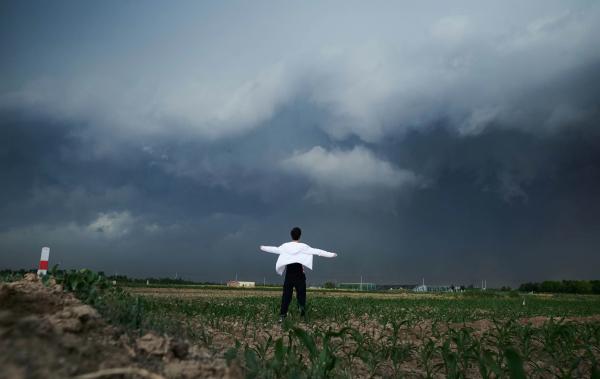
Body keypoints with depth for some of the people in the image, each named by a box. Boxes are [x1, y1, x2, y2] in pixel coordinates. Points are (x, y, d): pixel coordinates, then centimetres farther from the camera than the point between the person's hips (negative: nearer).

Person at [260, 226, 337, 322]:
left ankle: (282, 315, 3)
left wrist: (263, 248, 32)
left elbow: (274, 249, 14)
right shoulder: (303, 247, -6)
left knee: (286, 294, 6)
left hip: (289, 274, 2)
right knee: (301, 292, 9)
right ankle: (302, 306, -15)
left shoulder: (285, 246, 2)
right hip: (299, 274, -2)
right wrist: (331, 254, -3)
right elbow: (317, 251, -8)